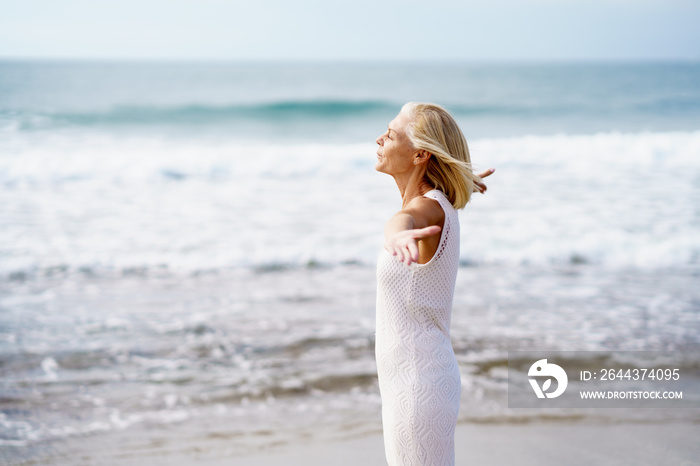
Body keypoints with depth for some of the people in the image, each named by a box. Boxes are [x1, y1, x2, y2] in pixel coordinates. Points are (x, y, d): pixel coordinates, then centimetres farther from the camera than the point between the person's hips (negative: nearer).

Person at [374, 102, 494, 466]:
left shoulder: (429, 208, -20)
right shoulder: (436, 201, 8)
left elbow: (404, 220, -45)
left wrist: (397, 235, -66)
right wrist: (463, 181, 54)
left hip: (418, 384, -10)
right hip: (414, 378, 10)